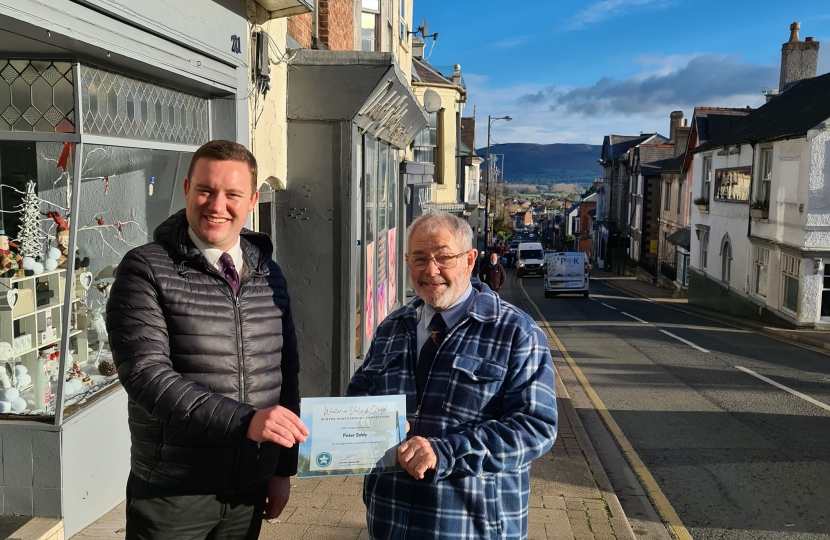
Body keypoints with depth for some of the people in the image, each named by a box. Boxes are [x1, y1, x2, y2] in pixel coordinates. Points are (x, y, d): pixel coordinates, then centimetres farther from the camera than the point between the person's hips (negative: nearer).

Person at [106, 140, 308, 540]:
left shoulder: (268, 275, 5)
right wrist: (243, 420, -29)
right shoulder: (147, 270, -10)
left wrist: (283, 467, 9)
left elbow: (286, 374, 9)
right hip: (172, 494, -4)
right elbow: (146, 373, -20)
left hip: (250, 488, 4)